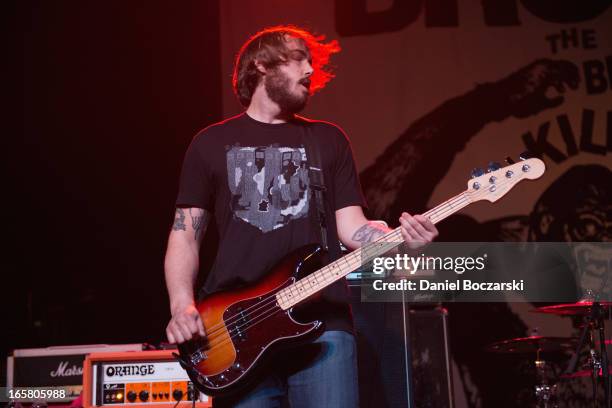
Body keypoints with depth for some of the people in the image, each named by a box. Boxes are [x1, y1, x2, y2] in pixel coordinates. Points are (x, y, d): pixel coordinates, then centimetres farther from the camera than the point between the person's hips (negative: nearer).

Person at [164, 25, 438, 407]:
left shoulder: (329, 139, 16)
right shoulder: (212, 143, 13)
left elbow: (351, 226, 9)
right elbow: (185, 232, 9)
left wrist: (400, 236, -12)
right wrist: (182, 305, -8)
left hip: (322, 321, 1)